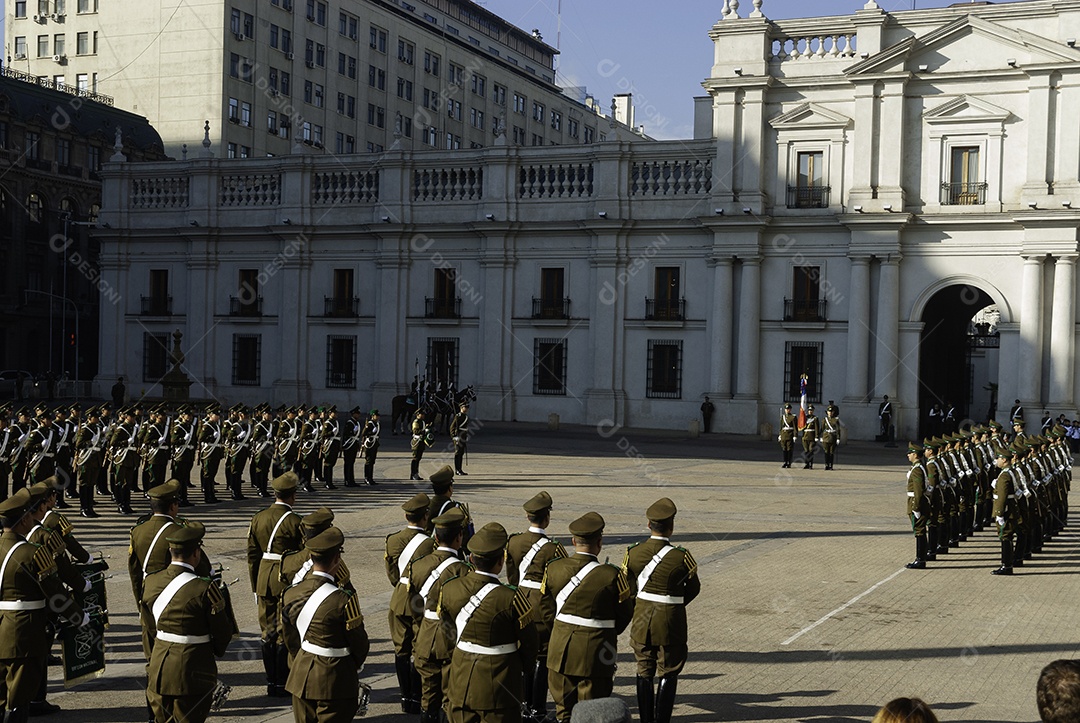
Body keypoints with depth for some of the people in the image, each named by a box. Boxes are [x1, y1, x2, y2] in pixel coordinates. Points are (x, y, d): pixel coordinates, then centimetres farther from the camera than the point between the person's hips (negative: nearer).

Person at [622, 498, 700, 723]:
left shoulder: (633, 553, -7)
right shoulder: (681, 557, -16)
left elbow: (628, 590, 2)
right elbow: (693, 589, -1)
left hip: (642, 620, 3)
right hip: (671, 622, -3)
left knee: (644, 673, 15)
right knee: (668, 674, 8)